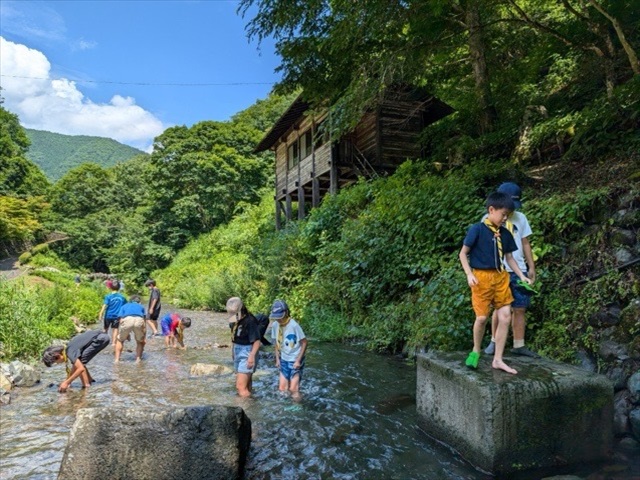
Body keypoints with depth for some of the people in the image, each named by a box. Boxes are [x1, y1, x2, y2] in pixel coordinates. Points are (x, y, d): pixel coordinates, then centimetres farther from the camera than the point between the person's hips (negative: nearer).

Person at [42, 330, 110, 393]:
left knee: (80, 363, -7)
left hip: (101, 338, -9)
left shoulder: (70, 352, -17)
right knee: (78, 362, 14)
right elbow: (75, 366, 20)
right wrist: (67, 382, 19)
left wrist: (66, 382, -15)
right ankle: (90, 380, 27)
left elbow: (81, 368, -22)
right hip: (100, 337, 9)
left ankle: (86, 385, -7)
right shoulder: (68, 349, 9)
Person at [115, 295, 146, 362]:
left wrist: (126, 334, 37)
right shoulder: (141, 307, 37)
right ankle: (138, 358, 18)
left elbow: (121, 321, 27)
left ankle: (117, 359, 21)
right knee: (140, 341, 27)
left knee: (119, 340, 27)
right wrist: (144, 338, 37)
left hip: (127, 320, 0)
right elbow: (144, 324, 33)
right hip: (139, 320, 0)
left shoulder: (124, 306, 36)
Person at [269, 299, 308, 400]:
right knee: (282, 388, 9)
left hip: (295, 360, -5)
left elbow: (304, 343, -14)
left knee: (293, 389, -4)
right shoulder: (275, 325, -6)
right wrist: (277, 359, 7)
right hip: (284, 360, 5)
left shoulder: (294, 325, -22)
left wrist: (298, 360, -15)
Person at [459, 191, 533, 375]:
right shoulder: (477, 229, -8)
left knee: (505, 316, 1)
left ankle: (498, 359, 11)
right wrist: (469, 275, -15)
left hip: (501, 277, 6)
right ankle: (476, 351, 23)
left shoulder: (505, 233, 9)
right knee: (482, 317, -4)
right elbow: (463, 254, -6)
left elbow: (509, 257, 17)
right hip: (482, 277, -5)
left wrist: (522, 276, 9)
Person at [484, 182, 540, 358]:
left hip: (519, 271, 4)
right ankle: (494, 342, 18)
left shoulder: (521, 218, 9)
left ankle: (519, 345, 13)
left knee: (520, 309, 5)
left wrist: (531, 267, 10)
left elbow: (525, 244, 13)